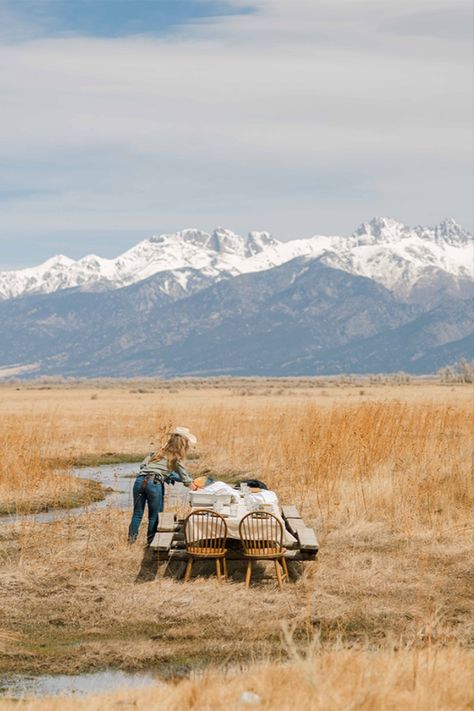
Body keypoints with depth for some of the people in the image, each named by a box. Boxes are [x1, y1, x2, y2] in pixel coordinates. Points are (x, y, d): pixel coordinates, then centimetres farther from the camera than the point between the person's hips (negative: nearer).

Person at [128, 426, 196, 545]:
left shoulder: (157, 453, 22)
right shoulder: (177, 459, 9)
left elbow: (142, 465, 17)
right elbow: (186, 480, 9)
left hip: (140, 480, 4)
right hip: (155, 484, -4)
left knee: (137, 513, 13)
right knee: (154, 516, 10)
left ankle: (131, 539, 16)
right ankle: (151, 541, 15)